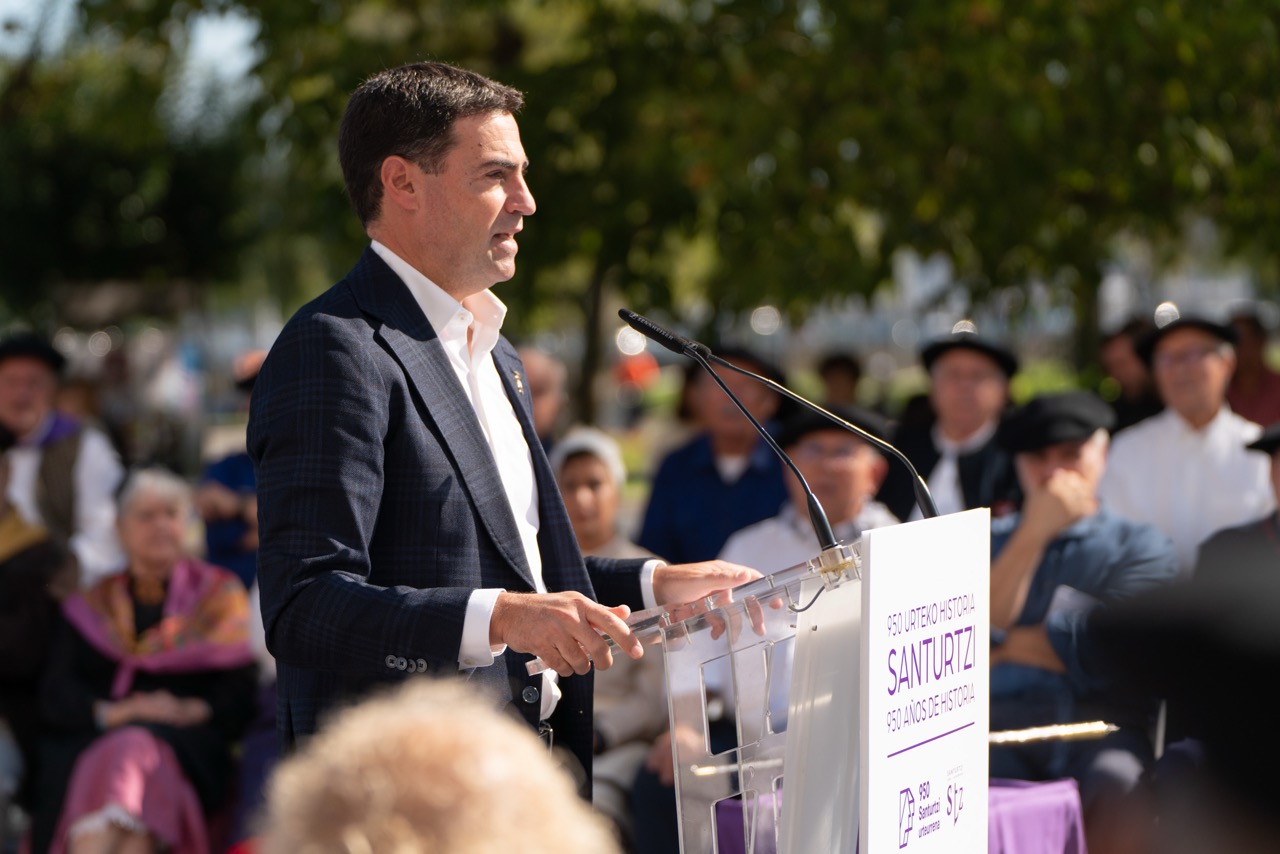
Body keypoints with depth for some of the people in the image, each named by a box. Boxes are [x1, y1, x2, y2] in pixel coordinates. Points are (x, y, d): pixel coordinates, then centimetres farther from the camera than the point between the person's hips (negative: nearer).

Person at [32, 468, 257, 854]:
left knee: (133, 752, -38)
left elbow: (240, 691, 8)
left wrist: (194, 710, -13)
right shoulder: (90, 606, 26)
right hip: (88, 743, 2)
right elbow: (55, 696, 11)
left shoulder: (219, 594, 21)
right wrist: (112, 713, -10)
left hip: (187, 746, -2)